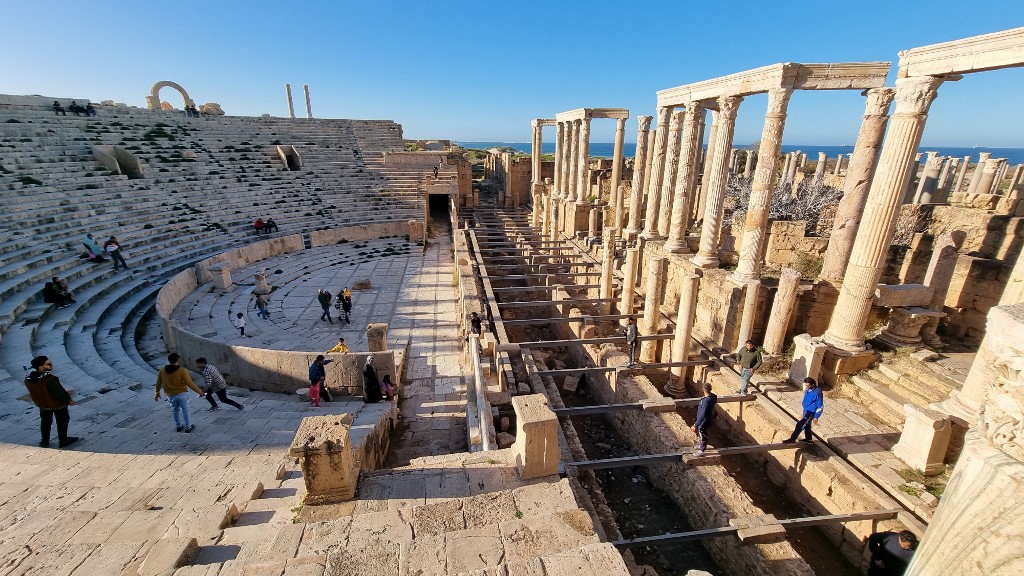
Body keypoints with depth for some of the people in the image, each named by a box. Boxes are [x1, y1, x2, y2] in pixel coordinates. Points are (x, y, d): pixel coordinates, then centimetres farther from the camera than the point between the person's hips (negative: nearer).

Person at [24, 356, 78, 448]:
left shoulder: (28, 379, -12)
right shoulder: (50, 380, -34)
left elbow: (33, 392, 3)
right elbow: (59, 392, -25)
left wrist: (40, 401, 20)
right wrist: (69, 400, -9)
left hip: (43, 405, 6)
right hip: (58, 404, -6)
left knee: (45, 422, 25)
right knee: (62, 422, 13)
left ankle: (45, 442, 36)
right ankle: (63, 441, 26)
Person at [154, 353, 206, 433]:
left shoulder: (162, 370, -8)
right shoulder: (182, 371, -21)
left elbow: (158, 383, 5)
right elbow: (190, 383, -18)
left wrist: (157, 393, 20)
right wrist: (199, 391, -7)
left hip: (171, 395, 4)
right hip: (182, 394, -4)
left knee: (175, 411, 22)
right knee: (185, 411, 10)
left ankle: (179, 426, 34)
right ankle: (188, 427, 19)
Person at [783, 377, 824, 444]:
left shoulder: (817, 393, -26)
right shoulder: (807, 390, -4)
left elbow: (820, 406, -18)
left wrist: (816, 417, -13)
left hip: (811, 412, -9)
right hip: (805, 410, 9)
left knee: (800, 425, -11)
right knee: (806, 424, 24)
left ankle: (792, 439, -4)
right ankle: (809, 439, 43)